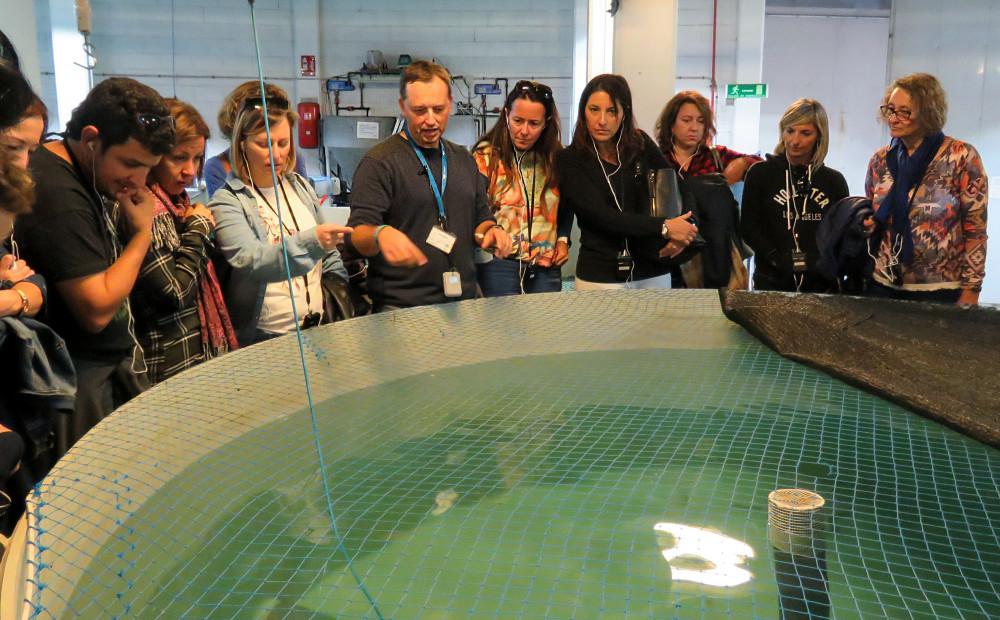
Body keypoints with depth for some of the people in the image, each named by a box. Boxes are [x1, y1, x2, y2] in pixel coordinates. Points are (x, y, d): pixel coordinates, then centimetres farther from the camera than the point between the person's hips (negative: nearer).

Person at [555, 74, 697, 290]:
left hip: (653, 273, 3)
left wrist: (683, 232, -7)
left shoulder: (641, 145, 1)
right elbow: (601, 216, -18)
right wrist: (664, 227, -20)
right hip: (599, 277, -3)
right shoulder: (569, 161, -9)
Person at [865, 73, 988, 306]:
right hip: (883, 286, 4)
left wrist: (970, 290, -8)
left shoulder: (961, 156, -8)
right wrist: (864, 223, -7)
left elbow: (975, 229, -7)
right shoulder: (880, 159, 4)